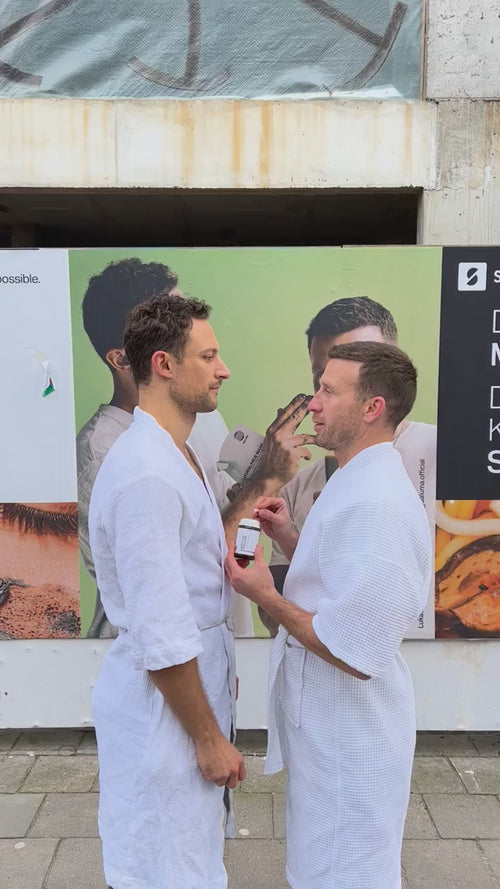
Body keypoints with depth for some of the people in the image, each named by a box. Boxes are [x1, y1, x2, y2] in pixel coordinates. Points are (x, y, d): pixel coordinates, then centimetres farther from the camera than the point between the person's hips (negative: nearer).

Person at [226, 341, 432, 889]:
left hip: (348, 736, -9)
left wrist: (267, 598, -20)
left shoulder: (376, 504, -29)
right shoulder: (358, 483, 4)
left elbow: (358, 654, -30)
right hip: (330, 723, 9)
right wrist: (289, 538, 0)